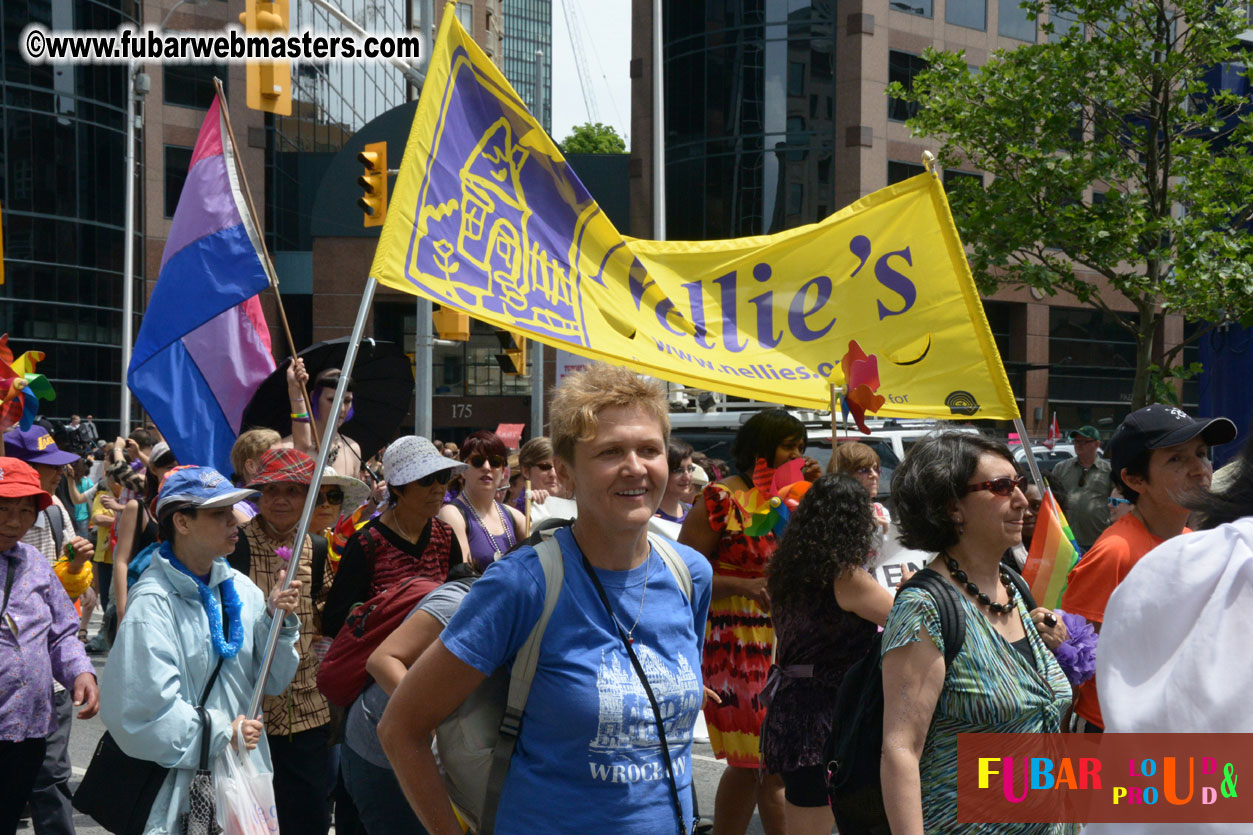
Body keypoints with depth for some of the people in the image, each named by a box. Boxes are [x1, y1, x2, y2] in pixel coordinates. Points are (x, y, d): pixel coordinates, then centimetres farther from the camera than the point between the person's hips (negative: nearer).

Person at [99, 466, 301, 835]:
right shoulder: (153, 603, -16)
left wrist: (278, 623, -8)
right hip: (181, 778, -6)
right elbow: (143, 704, -21)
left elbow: (271, 680, 7)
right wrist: (219, 733, -15)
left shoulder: (241, 589, 4)